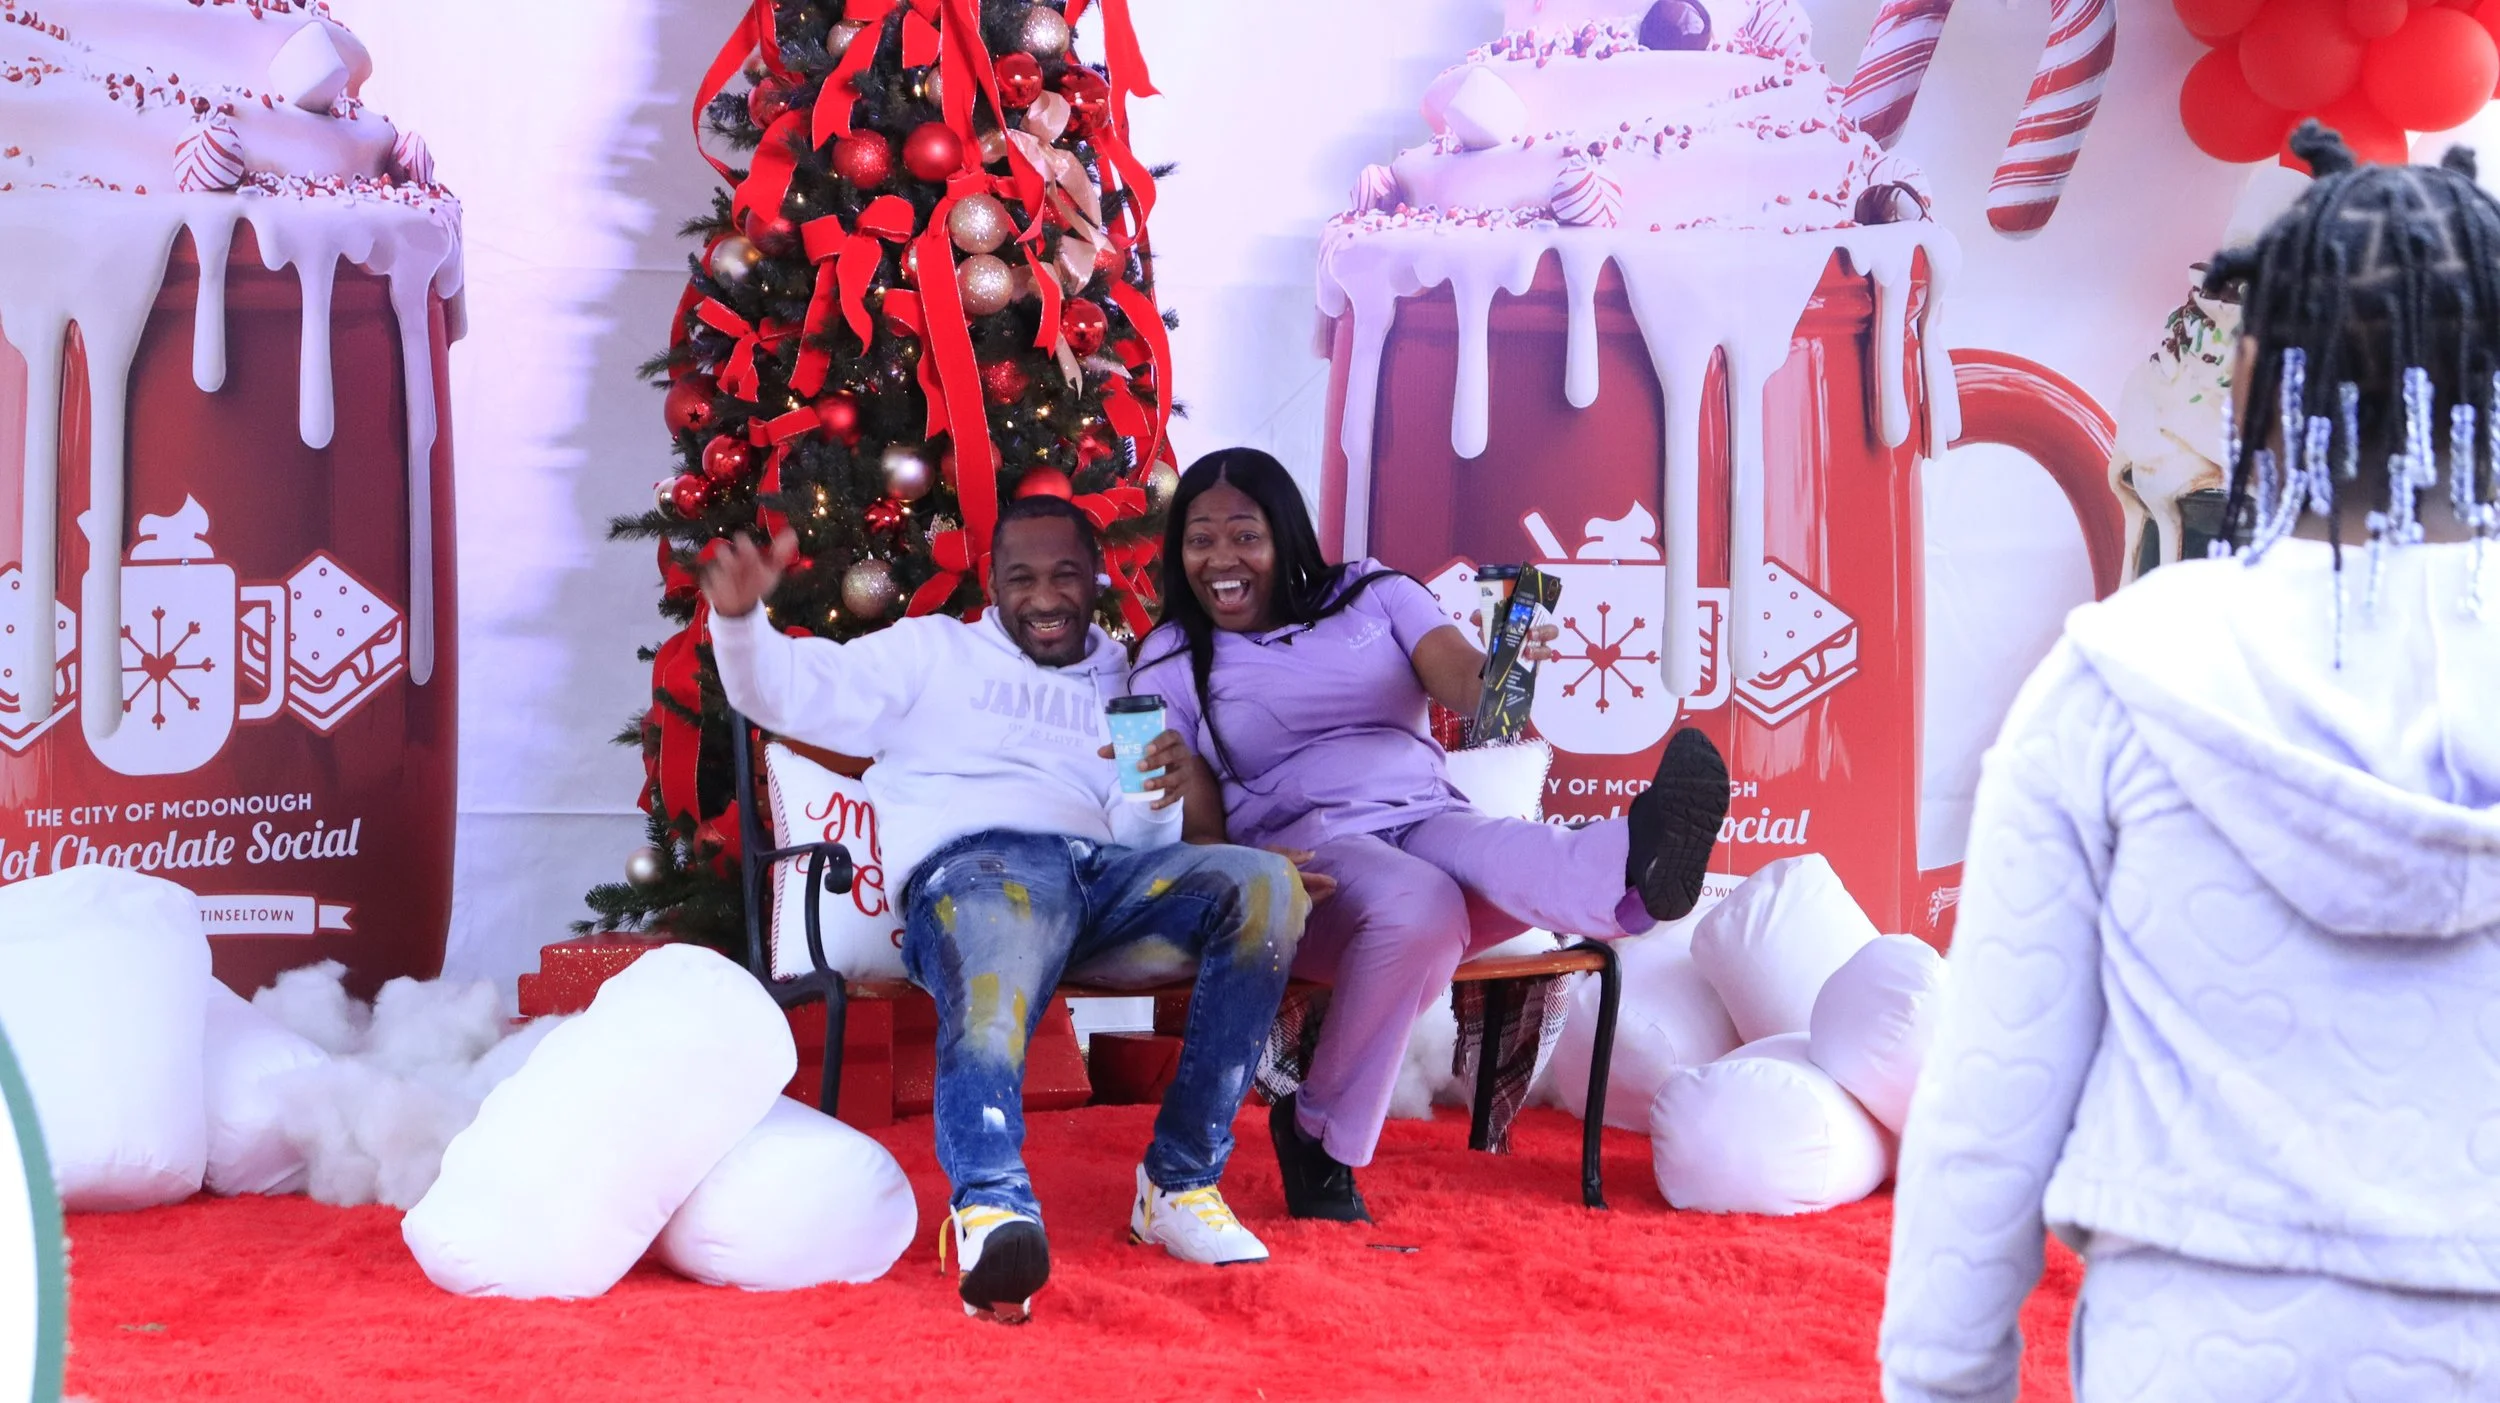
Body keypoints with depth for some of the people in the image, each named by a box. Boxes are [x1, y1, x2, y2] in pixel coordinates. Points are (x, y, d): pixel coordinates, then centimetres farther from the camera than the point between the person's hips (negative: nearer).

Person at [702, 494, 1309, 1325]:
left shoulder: (1130, 682, 33)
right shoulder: (933, 651, 28)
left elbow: (1159, 830, 19)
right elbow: (785, 690, 18)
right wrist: (738, 619, -3)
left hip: (1109, 875, 3)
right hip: (974, 859, -3)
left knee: (1265, 883, -27)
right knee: (1005, 904, -42)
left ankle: (1179, 1185, -24)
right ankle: (990, 1210, -62)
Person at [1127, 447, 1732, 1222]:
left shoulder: (1371, 593, 16)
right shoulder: (1172, 660, 13)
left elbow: (1464, 682, -2)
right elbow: (1198, 827, 8)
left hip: (1432, 821, 2)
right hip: (1308, 848, -2)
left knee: (1502, 857, -36)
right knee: (1417, 907, -38)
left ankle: (1636, 867, -70)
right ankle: (1317, 1135, -30)